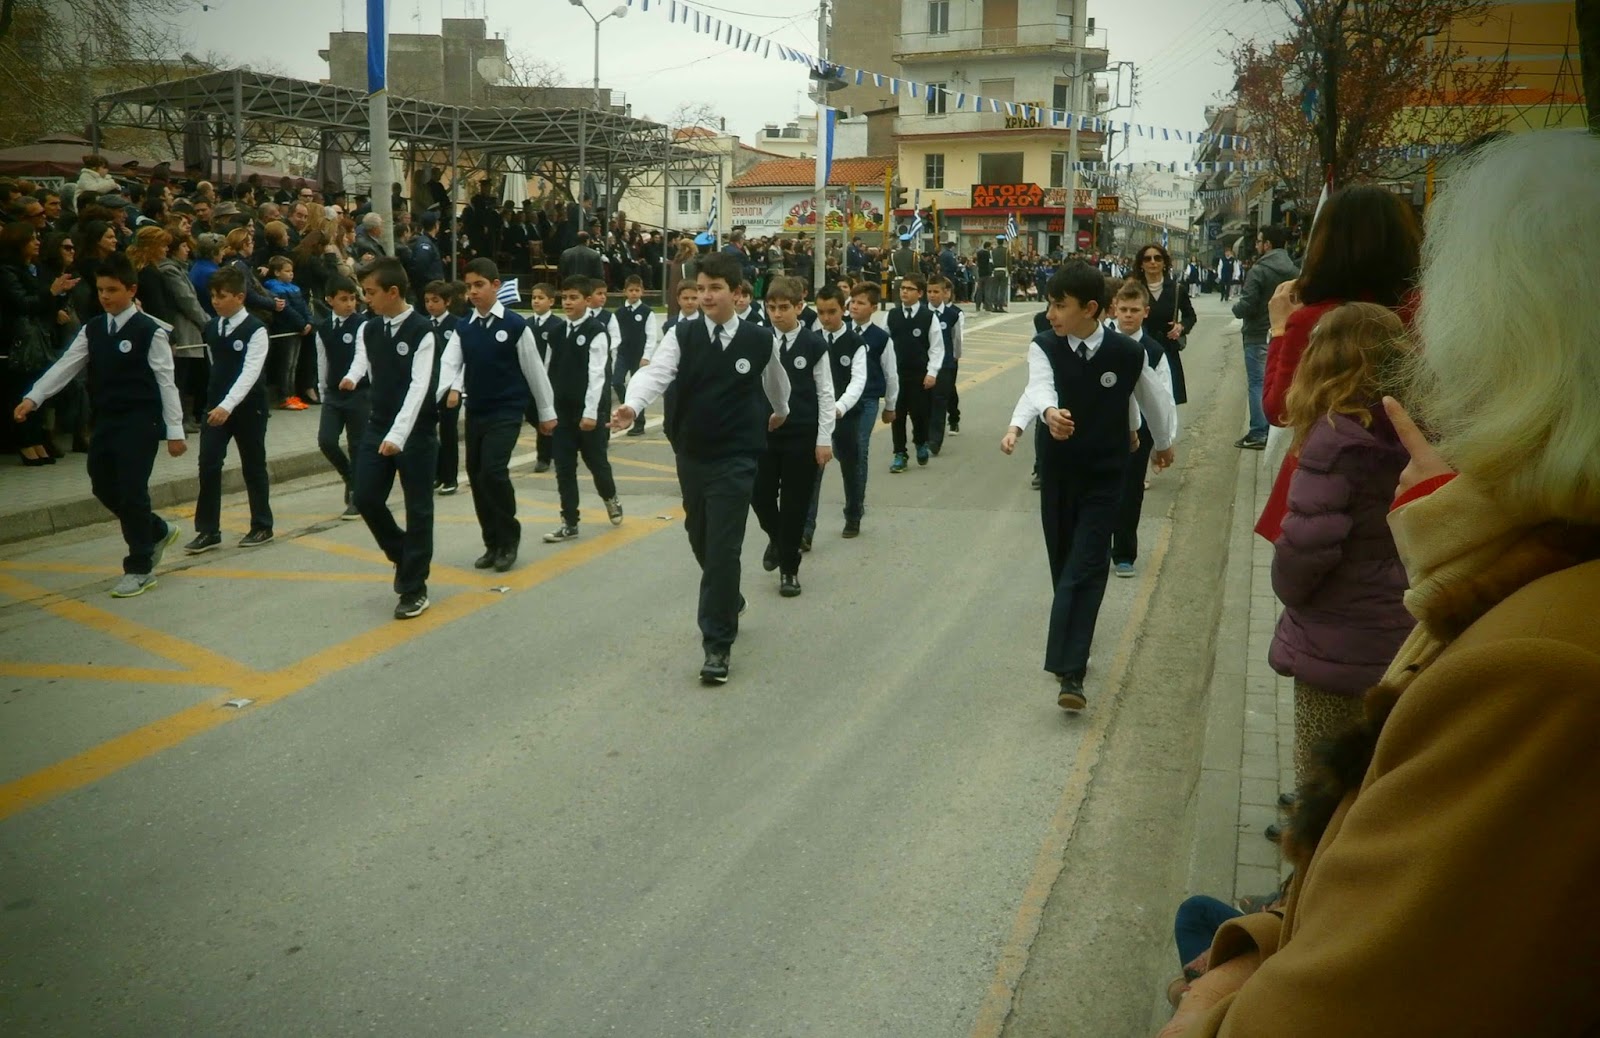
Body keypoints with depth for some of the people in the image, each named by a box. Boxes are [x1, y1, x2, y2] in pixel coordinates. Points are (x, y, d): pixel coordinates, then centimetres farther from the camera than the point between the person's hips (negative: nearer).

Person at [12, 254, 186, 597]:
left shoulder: (150, 331, -10)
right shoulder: (92, 329, 8)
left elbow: (166, 382, -10)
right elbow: (66, 365, 3)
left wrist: (175, 431, -11)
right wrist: (33, 398, -10)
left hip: (141, 421, -7)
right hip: (106, 420, 7)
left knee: (131, 490, -6)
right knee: (104, 487, 12)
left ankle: (140, 568, 5)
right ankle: (158, 531, 34)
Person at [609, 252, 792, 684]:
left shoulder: (761, 340, -6)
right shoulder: (682, 335, -4)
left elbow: (776, 381, 15)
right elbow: (656, 373, -21)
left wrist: (780, 413, 33)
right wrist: (632, 406, -41)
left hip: (735, 458, -3)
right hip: (690, 454, 4)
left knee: (723, 549, -8)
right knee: (701, 541, 18)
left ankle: (717, 642, 0)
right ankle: (728, 604, 44)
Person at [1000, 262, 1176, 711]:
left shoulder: (1127, 353, -13)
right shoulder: (1044, 347, -12)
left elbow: (1153, 397, 5)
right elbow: (1039, 386, -33)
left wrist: (1164, 442, 22)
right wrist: (1049, 412, -57)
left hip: (1104, 475, -2)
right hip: (1056, 471, 2)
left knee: (1087, 568, -9)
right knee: (1063, 562, 13)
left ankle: (1070, 671, -14)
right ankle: (1071, 654, 32)